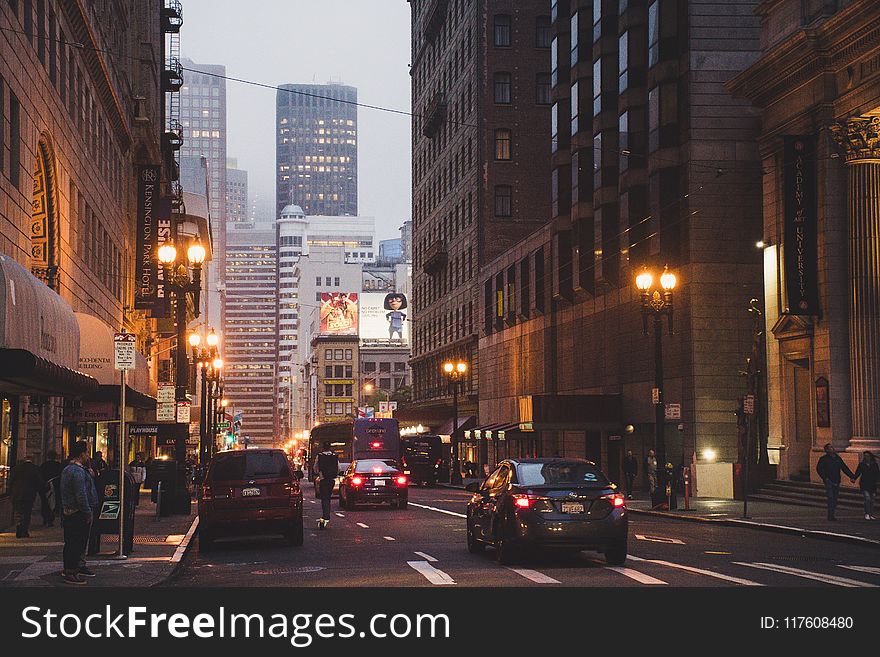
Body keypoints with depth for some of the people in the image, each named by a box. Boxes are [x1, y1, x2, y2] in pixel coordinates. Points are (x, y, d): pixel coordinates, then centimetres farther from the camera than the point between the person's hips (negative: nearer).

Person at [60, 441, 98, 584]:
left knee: (81, 542, 20)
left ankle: (80, 567, 31)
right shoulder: (77, 472, -20)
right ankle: (69, 573, -3)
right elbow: (81, 495, -24)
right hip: (78, 513, -11)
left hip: (68, 511, 11)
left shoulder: (67, 470, 15)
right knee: (74, 543, -6)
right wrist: (88, 513, -19)